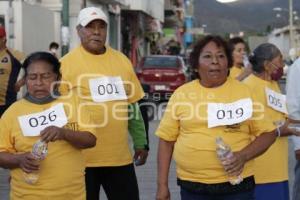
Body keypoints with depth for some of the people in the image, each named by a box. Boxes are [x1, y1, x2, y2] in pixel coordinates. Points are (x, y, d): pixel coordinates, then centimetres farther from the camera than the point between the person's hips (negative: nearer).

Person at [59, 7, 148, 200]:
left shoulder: (122, 60, 7)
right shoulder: (67, 63, -7)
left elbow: (132, 105, 13)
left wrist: (141, 143, 12)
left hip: (120, 156, 4)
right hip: (81, 157, -4)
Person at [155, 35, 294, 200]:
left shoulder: (243, 91, 2)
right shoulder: (182, 94, 2)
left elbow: (267, 132, 4)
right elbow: (167, 139, 5)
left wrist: (244, 156, -13)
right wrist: (162, 185, 2)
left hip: (236, 185, -1)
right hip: (192, 187, 1)